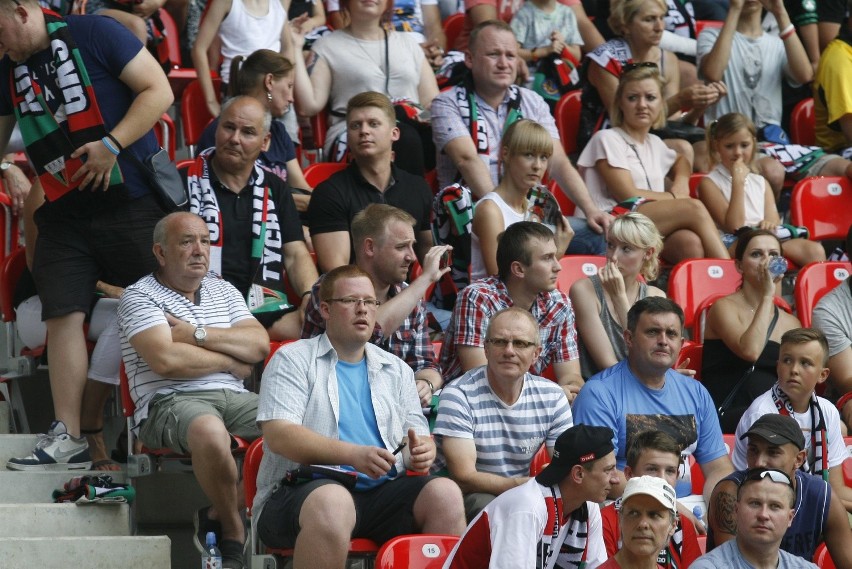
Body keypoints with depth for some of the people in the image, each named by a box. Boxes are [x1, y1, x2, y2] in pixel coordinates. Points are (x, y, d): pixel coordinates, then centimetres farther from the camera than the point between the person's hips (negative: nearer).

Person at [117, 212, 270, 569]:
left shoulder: (223, 291, 22)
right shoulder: (140, 296, 3)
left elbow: (260, 345, 7)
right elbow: (166, 360, -14)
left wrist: (197, 334, -4)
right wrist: (232, 362, 0)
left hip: (234, 397, 6)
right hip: (170, 402, -6)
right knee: (209, 430, -41)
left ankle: (218, 517, -10)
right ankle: (234, 532, -15)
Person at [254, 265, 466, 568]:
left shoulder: (396, 370, 22)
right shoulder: (293, 360, 6)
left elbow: (419, 436, 18)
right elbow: (278, 435, -8)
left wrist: (421, 452, -9)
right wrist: (353, 455, -19)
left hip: (383, 491, 4)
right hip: (303, 489, -4)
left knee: (445, 493, -23)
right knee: (332, 503, -39)